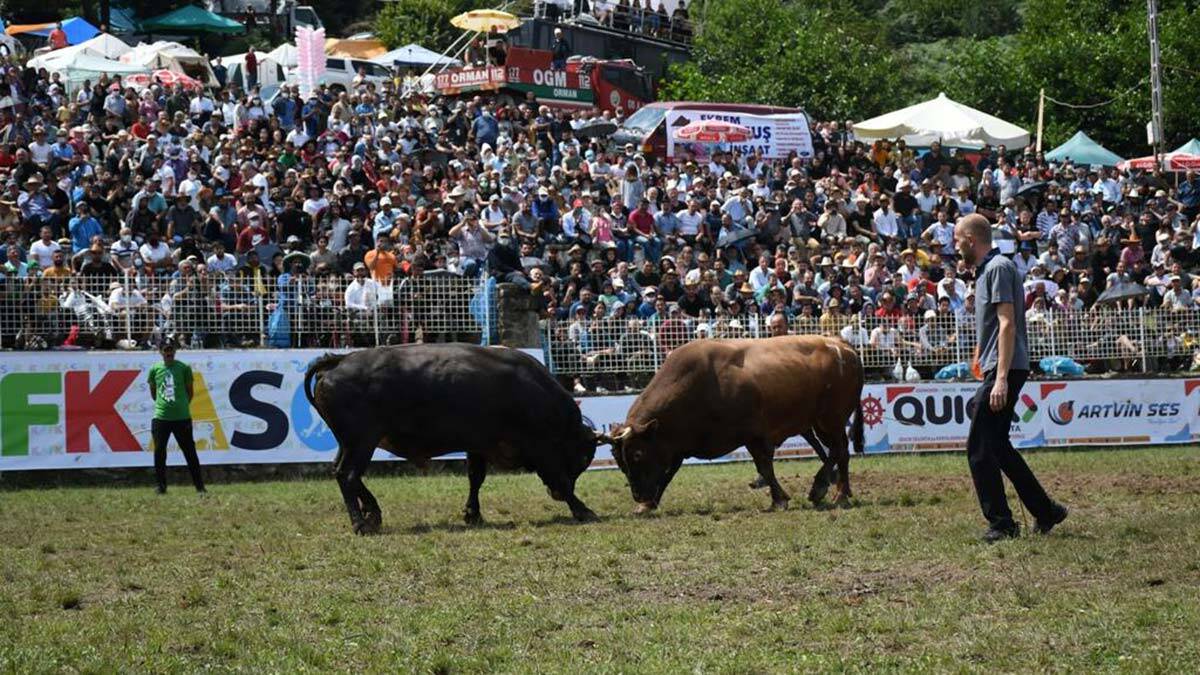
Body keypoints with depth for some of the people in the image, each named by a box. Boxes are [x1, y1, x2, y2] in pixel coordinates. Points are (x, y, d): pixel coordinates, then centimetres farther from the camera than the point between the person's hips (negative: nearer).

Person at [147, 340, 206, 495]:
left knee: (190, 453, 2)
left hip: (182, 417, -1)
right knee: (159, 453, 1)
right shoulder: (155, 369, 5)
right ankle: (161, 487, 11)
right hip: (161, 418, 1)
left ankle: (200, 486, 7)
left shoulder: (184, 368, 1)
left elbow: (189, 391, 10)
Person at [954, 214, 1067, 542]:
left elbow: (1007, 324, -20)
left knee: (979, 448, -9)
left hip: (1004, 370, -10)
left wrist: (1001, 379, -25)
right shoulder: (986, 269, 19)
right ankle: (1045, 511, 19)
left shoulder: (998, 268, -12)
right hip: (997, 371, 10)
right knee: (996, 446, 14)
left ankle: (1001, 523, -5)